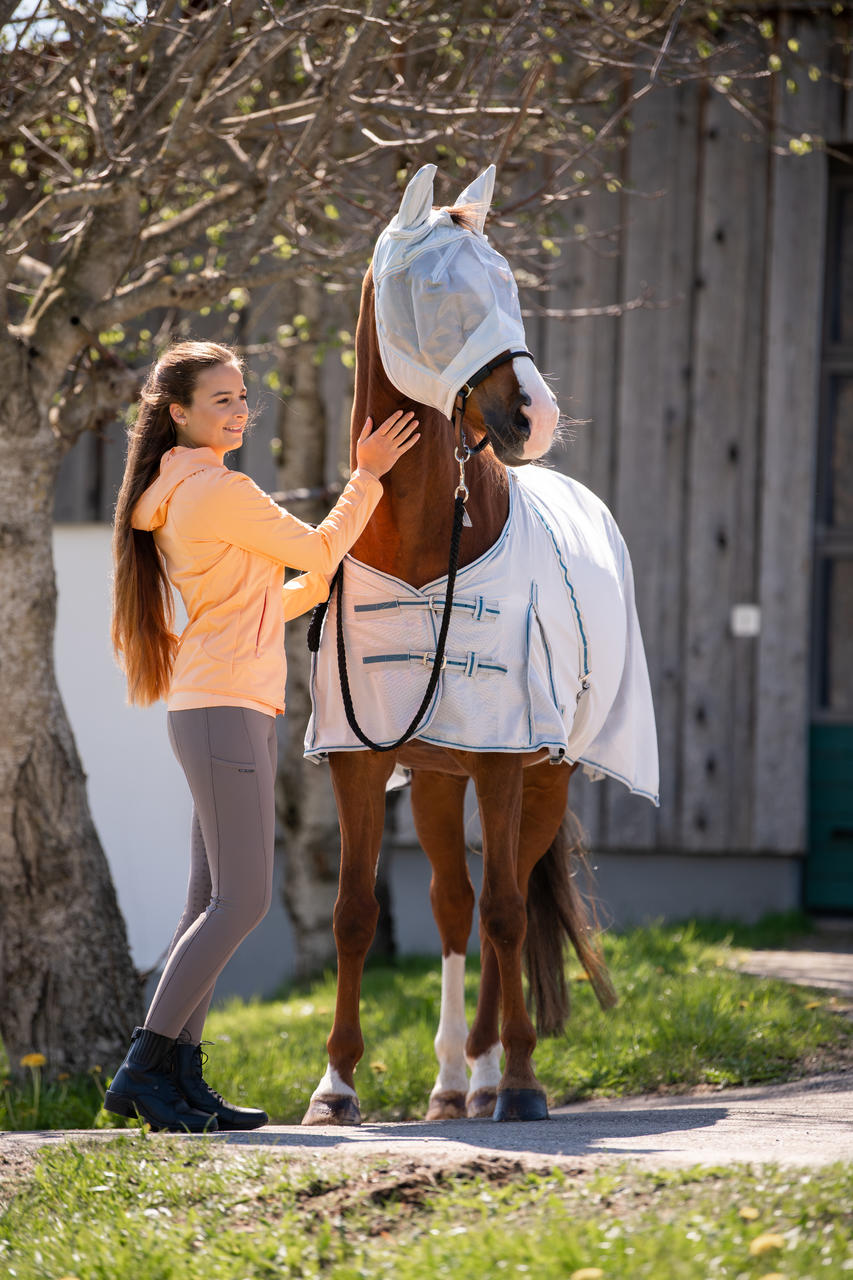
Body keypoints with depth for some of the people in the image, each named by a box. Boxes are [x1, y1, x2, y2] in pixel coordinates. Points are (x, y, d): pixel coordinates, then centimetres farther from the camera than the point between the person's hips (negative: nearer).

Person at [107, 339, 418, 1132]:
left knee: (213, 901, 7)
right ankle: (144, 1070, -13)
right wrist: (368, 477, 8)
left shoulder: (177, 498, 18)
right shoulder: (220, 492, -12)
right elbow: (316, 551, -1)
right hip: (226, 708, -10)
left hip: (215, 709, 10)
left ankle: (180, 1080, 4)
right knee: (242, 900, -11)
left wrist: (335, 579, 26)